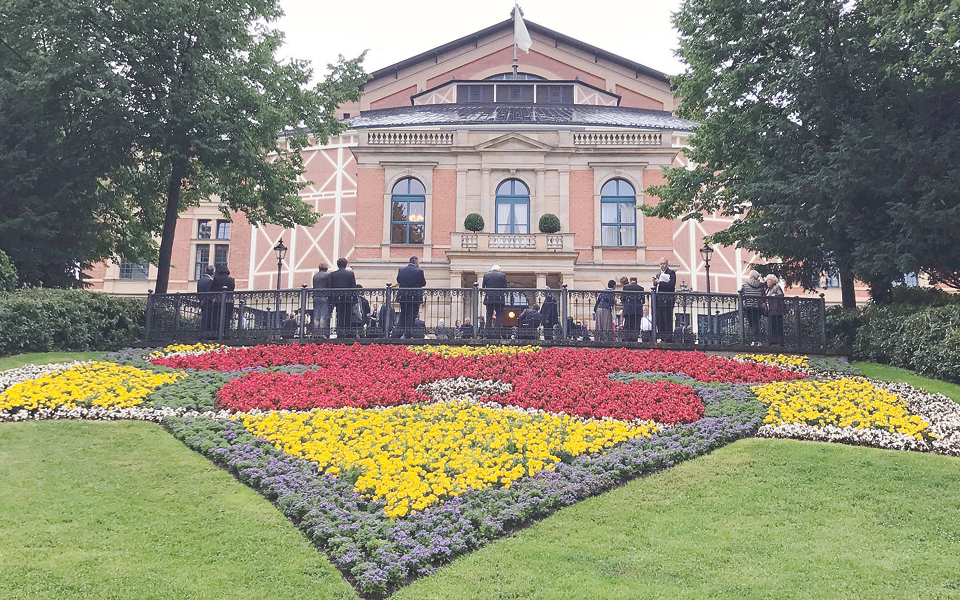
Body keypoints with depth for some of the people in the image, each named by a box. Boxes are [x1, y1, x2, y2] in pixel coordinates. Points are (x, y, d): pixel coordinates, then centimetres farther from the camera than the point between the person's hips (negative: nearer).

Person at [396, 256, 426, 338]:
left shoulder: (401, 269, 2)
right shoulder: (419, 271, -10)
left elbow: (398, 280, 11)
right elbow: (423, 284, -4)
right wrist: (424, 280, 16)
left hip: (403, 296, 4)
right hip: (415, 297, -4)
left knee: (403, 314, 15)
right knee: (412, 314, 1)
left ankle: (402, 331, 18)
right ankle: (408, 332, -2)